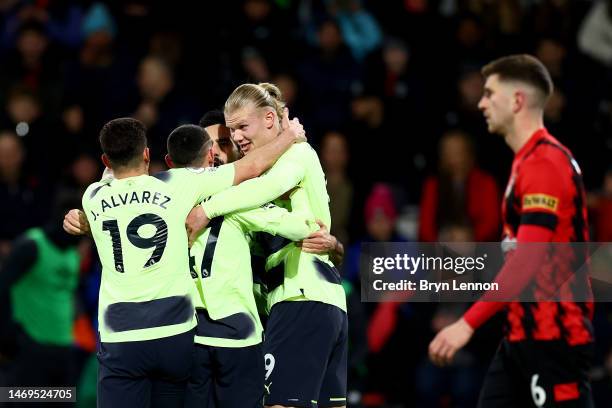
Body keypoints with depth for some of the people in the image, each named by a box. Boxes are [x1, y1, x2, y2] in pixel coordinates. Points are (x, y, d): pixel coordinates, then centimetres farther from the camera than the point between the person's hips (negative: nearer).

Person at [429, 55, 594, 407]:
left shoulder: (545, 164, -16)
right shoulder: (529, 161, 16)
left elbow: (526, 260, -24)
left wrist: (469, 323, -25)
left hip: (552, 337, -10)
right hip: (523, 334, 10)